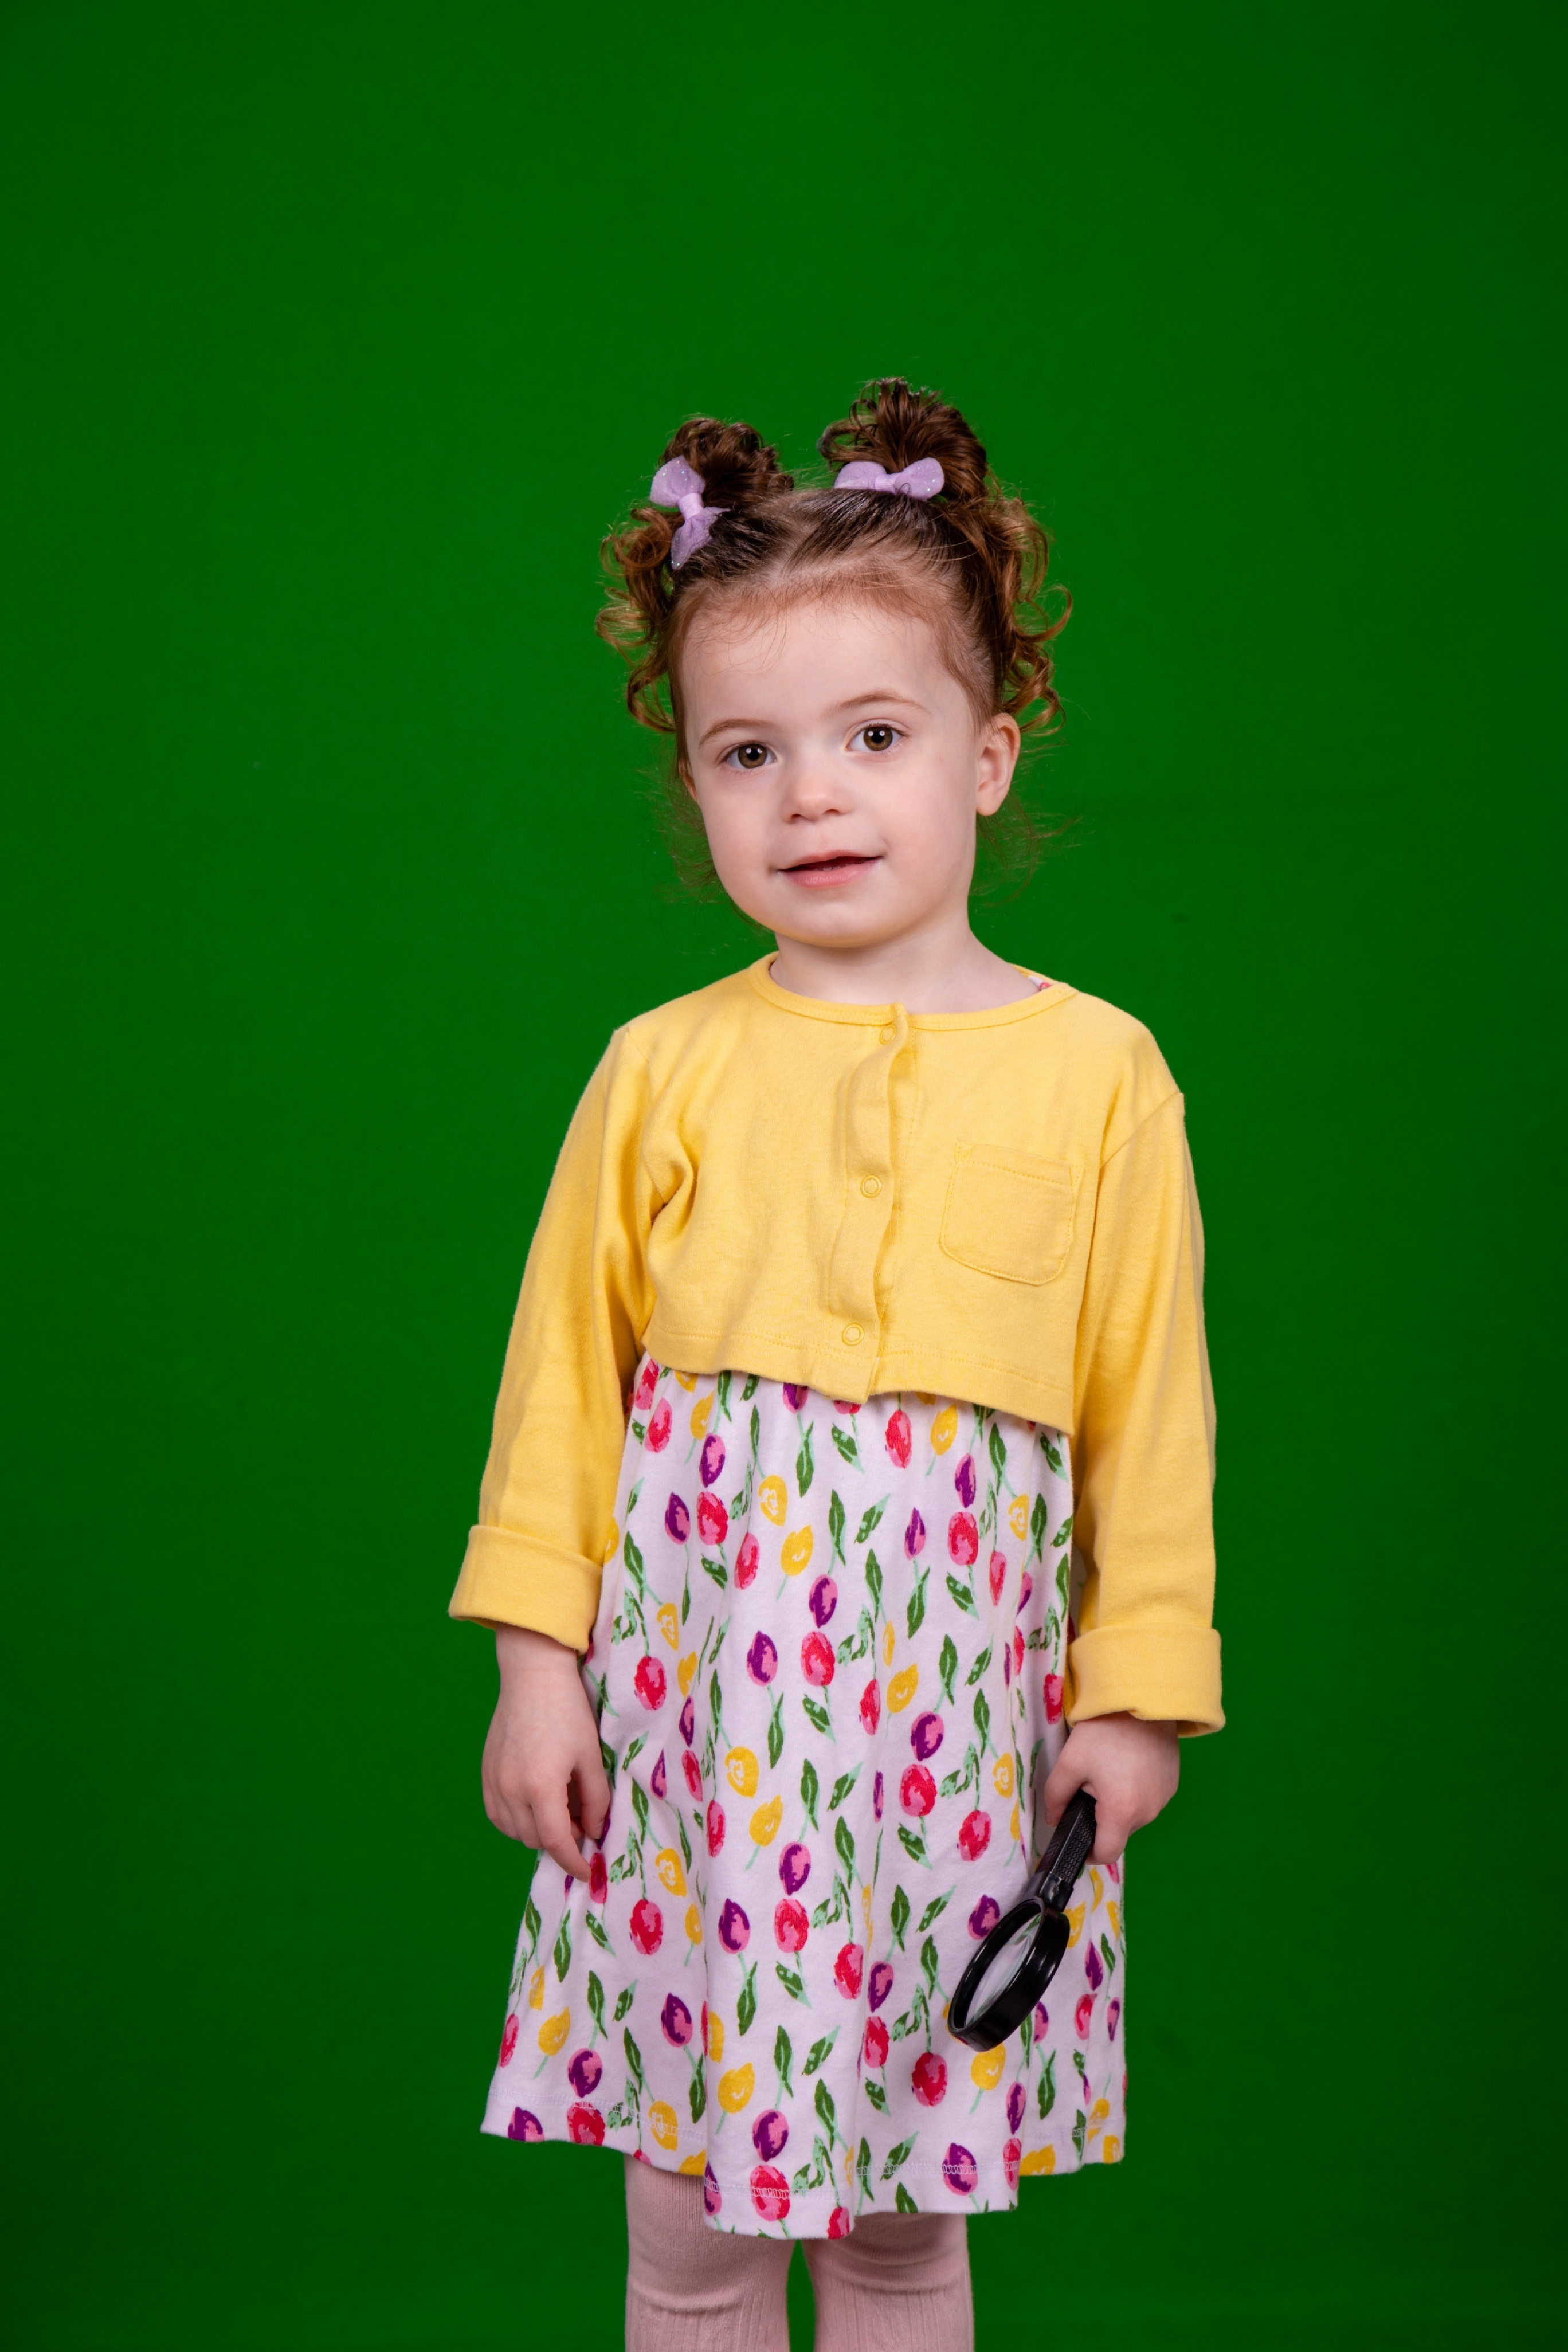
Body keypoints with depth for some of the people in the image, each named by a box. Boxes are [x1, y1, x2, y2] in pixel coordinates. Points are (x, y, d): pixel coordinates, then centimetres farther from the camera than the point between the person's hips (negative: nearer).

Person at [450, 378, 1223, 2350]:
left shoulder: (1096, 1072, -1)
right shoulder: (662, 1071, 0)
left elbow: (1149, 1398, 2)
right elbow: (565, 1367, 4)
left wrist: (1134, 1681, 2)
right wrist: (537, 1650, 1)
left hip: (956, 1702, 0)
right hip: (696, 1681, 1)